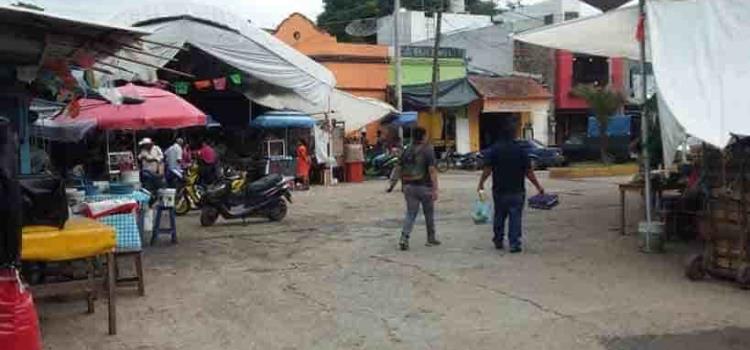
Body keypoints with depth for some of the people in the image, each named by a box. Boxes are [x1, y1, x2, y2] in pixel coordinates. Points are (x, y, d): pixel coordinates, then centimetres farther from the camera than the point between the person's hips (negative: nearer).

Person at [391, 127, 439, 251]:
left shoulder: (407, 150, 6)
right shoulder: (428, 150, -9)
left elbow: (399, 168, 6)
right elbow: (432, 170, -17)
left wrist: (393, 183, 13)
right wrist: (435, 189, -19)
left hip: (409, 186, 4)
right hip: (424, 186, -4)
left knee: (410, 213, 6)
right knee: (429, 213, 14)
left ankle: (404, 238, -11)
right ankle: (431, 238, 25)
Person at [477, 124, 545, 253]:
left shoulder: (494, 150, -3)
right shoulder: (520, 150, -3)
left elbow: (487, 170, -7)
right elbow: (528, 172, -4)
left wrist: (481, 183, 5)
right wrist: (538, 186, 5)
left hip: (499, 190, 1)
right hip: (517, 191, -1)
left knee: (499, 216, 15)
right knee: (515, 217, 0)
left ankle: (498, 240, 26)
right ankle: (514, 244, -4)